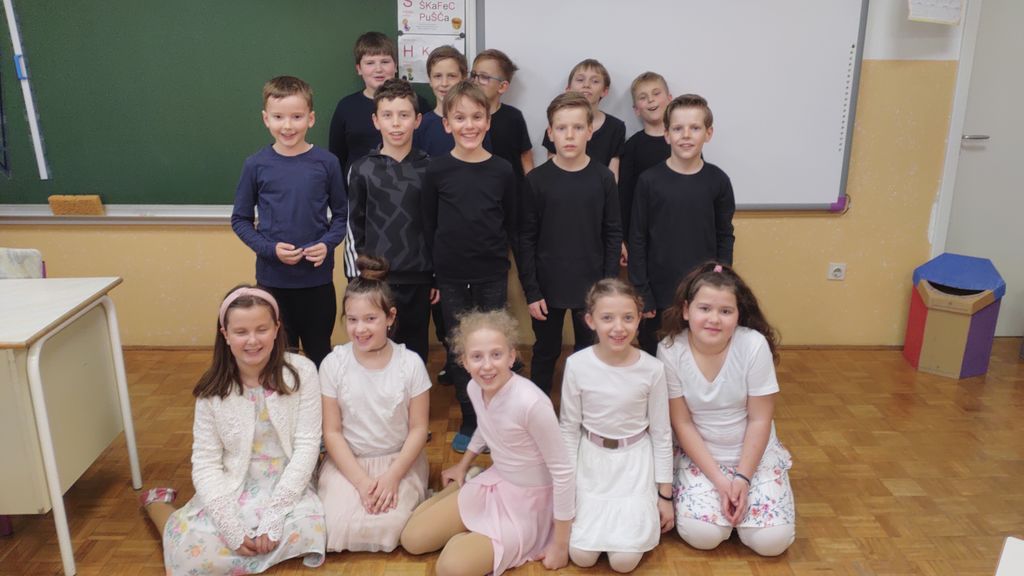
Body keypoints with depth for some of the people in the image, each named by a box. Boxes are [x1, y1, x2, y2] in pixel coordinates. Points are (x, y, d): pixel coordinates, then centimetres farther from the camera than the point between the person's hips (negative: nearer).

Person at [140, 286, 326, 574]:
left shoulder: (301, 371, -10)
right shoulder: (213, 389, -5)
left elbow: (307, 445, -11)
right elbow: (205, 462, -7)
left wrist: (274, 516, -18)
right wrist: (232, 527, -19)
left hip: (287, 484, -1)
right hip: (231, 487, 1)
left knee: (309, 529, -30)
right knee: (189, 548, -21)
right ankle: (158, 504, 14)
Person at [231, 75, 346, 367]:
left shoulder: (326, 162, -4)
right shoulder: (256, 165, -3)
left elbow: (341, 214, 5)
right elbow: (240, 219, 5)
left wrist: (328, 243, -13)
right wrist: (269, 248, -11)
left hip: (318, 277, 0)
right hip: (272, 277, 0)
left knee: (320, 353, 13)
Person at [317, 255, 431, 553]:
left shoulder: (410, 363, -10)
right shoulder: (333, 364, -9)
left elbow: (418, 429, -5)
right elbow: (332, 432, -5)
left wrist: (391, 477, -16)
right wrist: (361, 481, -14)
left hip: (399, 459, -1)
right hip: (348, 461, 1)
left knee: (388, 528, -24)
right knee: (337, 528, -21)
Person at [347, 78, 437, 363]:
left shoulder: (429, 169, 2)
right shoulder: (362, 169, 0)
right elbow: (354, 226, 3)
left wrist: (439, 276, 5)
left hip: (419, 279, 1)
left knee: (415, 351, 11)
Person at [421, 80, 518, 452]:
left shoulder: (502, 171, -3)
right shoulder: (437, 170, -4)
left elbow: (511, 226, 5)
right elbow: (428, 225, 2)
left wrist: (504, 259, 4)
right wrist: (432, 274, 1)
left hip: (492, 275, 0)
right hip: (451, 277, 0)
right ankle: (469, 422, 24)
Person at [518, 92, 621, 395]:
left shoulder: (603, 178, -3)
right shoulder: (536, 180, -6)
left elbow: (613, 234, 0)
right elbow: (526, 239, -4)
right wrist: (531, 291, -7)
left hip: (591, 286, 1)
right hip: (548, 286, -1)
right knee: (545, 353, 13)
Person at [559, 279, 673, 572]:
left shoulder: (652, 369, -15)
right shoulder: (577, 365, -15)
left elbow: (661, 433, -4)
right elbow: (569, 428, -4)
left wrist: (665, 495, 1)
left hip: (635, 460, 0)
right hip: (591, 459, 1)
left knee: (624, 560, -10)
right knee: (581, 555, -5)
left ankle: (642, 512, 20)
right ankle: (595, 514, 25)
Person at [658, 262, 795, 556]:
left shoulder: (755, 346, -21)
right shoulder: (670, 350, -18)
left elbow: (759, 421, -13)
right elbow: (682, 423, -12)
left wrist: (743, 478, -15)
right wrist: (719, 479, -15)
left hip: (755, 454, 0)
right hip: (700, 455, 0)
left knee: (771, 540, -13)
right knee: (700, 534, -18)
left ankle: (737, 498, 17)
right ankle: (724, 495, 14)